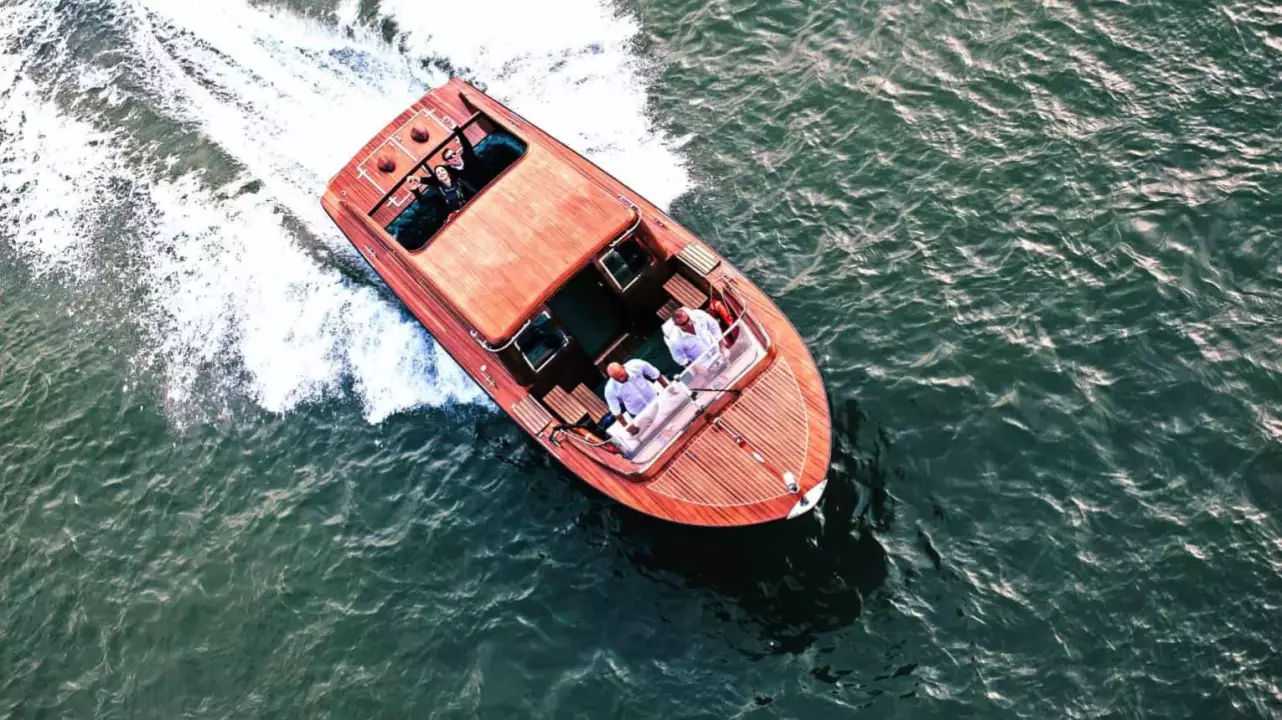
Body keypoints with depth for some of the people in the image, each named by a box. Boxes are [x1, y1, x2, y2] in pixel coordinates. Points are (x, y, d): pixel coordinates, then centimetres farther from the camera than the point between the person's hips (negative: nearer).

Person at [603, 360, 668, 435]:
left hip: (655, 401, 2)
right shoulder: (610, 390, -32)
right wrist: (627, 426, -16)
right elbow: (616, 411, -18)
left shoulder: (636, 365, -31)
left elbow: (656, 375, -13)